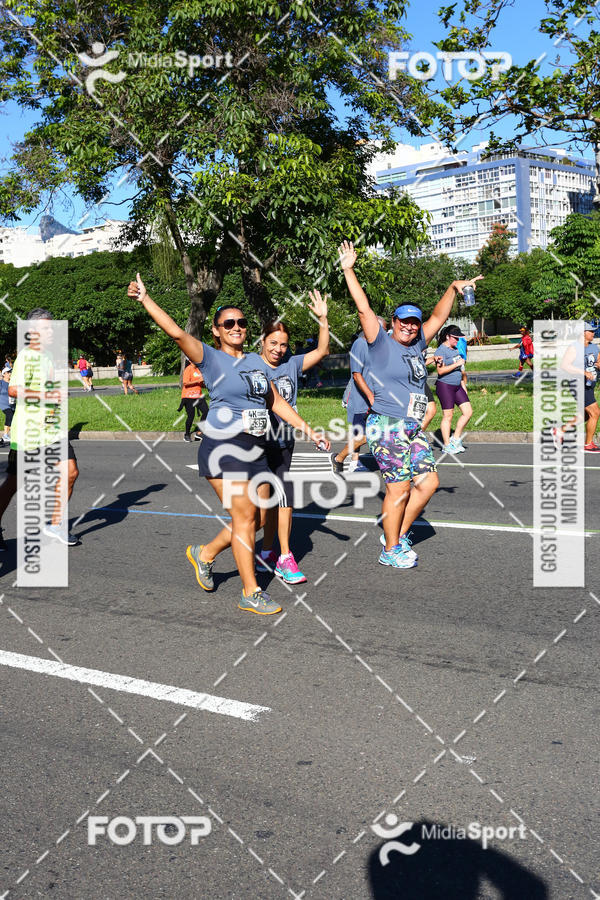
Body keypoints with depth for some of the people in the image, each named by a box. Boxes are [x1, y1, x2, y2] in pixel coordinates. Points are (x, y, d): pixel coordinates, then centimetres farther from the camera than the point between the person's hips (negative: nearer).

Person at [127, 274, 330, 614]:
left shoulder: (258, 362, 14)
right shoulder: (211, 357, -4)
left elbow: (277, 402, 20)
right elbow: (176, 332, -16)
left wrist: (310, 431, 18)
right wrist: (144, 299, -22)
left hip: (255, 449, 7)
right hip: (223, 448, -7)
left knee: (260, 517, 8)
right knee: (245, 516, -7)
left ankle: (205, 553, 29)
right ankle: (251, 593, 3)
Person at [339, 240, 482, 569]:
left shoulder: (416, 345, 14)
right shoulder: (382, 343, -4)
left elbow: (437, 317, 22)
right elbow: (363, 308, -11)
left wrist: (454, 289, 17)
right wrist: (348, 270, -14)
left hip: (411, 430, 8)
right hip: (386, 427, -8)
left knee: (429, 481, 7)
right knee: (400, 488, -6)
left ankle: (400, 535, 20)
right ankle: (390, 551, 7)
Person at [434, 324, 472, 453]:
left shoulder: (455, 349, 16)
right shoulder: (441, 350, -11)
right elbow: (441, 370, -21)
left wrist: (463, 384, 22)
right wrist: (457, 364, -19)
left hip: (457, 386, 9)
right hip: (445, 386, -9)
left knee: (468, 412, 3)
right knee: (448, 416, -4)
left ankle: (455, 439, 14)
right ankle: (447, 446, 5)